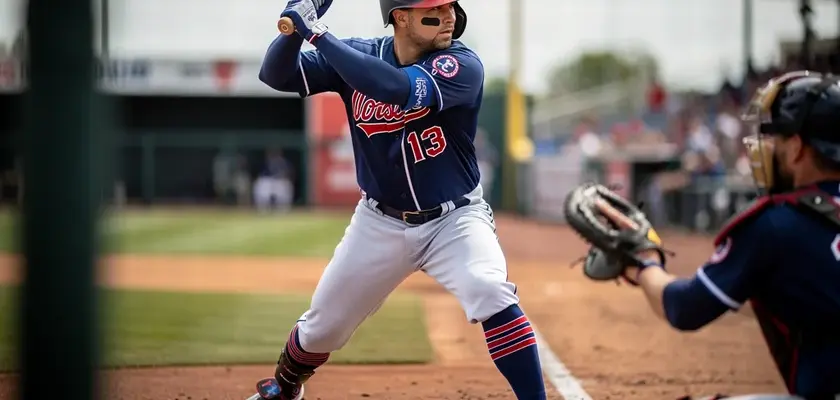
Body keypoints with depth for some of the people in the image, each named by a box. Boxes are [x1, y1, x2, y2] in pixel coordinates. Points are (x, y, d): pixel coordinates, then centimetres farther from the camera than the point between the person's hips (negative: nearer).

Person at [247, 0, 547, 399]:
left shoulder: (462, 65, -20)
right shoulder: (358, 55, -8)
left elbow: (396, 89, -37)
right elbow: (276, 74, -10)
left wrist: (319, 34, -34)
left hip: (454, 219, -3)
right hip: (379, 223, 3)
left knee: (491, 293, -30)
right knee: (323, 325, 12)